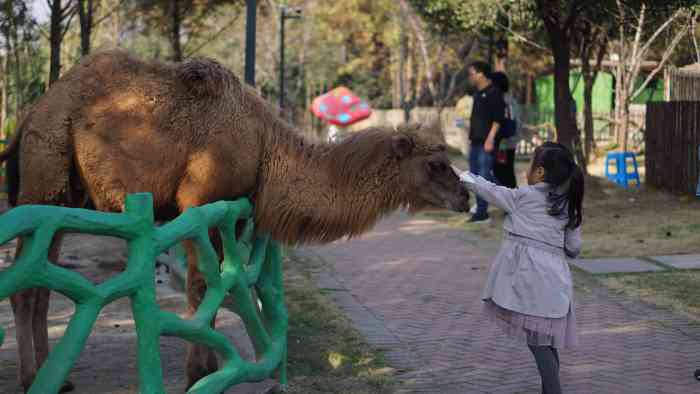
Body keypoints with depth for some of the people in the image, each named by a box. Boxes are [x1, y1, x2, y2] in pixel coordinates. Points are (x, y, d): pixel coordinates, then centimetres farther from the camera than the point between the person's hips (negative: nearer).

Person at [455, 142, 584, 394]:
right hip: (554, 276, 6)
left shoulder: (523, 197, -3)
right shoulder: (568, 206, 11)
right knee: (545, 340, 13)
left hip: (529, 273, -6)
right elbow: (574, 248, 13)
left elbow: (490, 191, 9)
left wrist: (462, 176, 23)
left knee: (537, 340, -5)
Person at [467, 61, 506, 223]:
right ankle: (481, 211, 21)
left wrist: (490, 139, -21)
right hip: (475, 142, 9)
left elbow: (497, 119, -16)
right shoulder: (477, 94, 17)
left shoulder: (494, 93, -9)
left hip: (486, 142, -9)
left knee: (485, 176, -9)